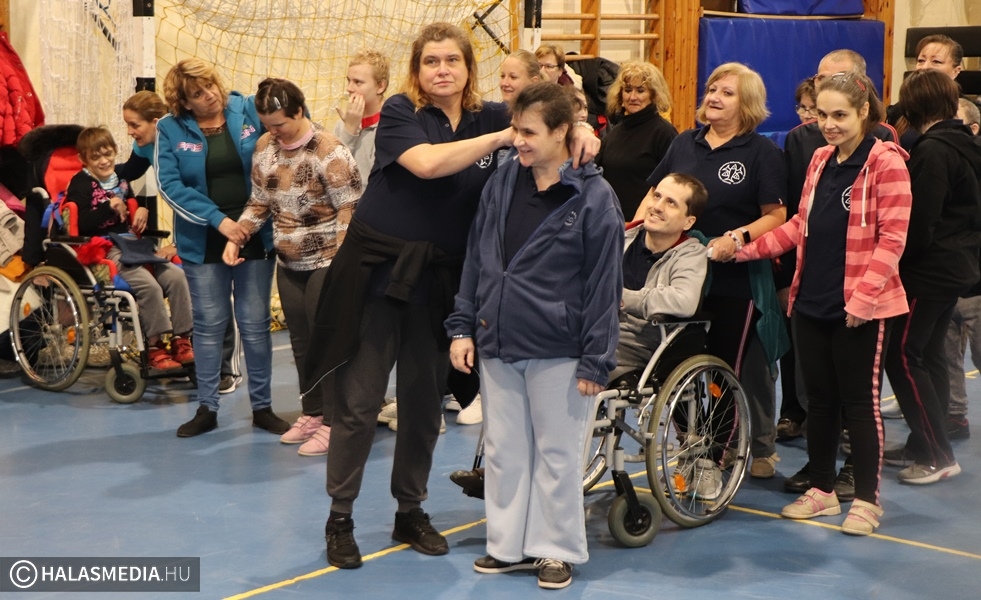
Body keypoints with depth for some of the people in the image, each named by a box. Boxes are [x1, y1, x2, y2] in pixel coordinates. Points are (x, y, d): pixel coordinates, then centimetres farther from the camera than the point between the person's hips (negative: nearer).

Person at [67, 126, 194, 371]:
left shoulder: (121, 179, 17)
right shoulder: (80, 185, -2)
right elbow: (79, 225, -15)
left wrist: (142, 211, 15)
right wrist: (108, 207, -21)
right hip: (105, 251, -7)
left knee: (176, 276, -14)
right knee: (149, 284, -28)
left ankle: (181, 340, -8)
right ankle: (155, 347, -16)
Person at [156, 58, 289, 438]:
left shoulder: (249, 110, 0)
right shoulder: (171, 130, -3)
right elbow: (170, 186, -10)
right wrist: (219, 220, -17)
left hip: (255, 235, 0)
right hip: (204, 242, 0)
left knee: (255, 324, 6)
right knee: (209, 325, 6)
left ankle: (262, 407, 16)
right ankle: (206, 408, 17)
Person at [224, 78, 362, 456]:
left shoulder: (327, 151, -16)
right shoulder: (264, 147, 5)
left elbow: (350, 209, -16)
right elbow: (259, 203, 13)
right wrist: (235, 236, -1)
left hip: (326, 262, -6)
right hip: (288, 264, 7)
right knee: (301, 341, 13)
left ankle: (332, 424, 5)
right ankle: (311, 414, 25)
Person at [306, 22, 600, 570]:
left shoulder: (491, 116, 6)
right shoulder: (399, 112, -6)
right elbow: (427, 163, -23)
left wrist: (580, 129, -18)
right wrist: (501, 138, -22)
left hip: (441, 280, 4)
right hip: (378, 272, -4)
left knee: (425, 402, 13)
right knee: (359, 402, 1)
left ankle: (411, 512, 28)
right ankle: (340, 519, 14)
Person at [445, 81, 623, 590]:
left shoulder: (593, 196, -10)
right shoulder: (501, 183, 4)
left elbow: (603, 283, -10)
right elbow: (476, 259, 10)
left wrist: (595, 360, -11)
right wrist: (462, 326, 6)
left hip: (556, 351, -5)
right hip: (497, 344, 5)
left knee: (556, 454, 8)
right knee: (503, 452, 14)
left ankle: (557, 549, 22)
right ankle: (508, 544, 27)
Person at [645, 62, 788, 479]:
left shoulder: (762, 152, -5)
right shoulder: (684, 144, 10)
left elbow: (776, 215, -9)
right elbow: (656, 194, 16)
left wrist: (739, 237, -24)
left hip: (738, 277, -5)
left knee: (741, 365, 3)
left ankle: (760, 448, 19)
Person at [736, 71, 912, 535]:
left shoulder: (886, 162, -10)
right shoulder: (820, 160, 11)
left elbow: (892, 238, -14)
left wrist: (863, 295, -20)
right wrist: (749, 248, 5)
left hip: (860, 308, -6)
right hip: (812, 301, 6)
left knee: (859, 400, 3)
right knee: (819, 398, 14)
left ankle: (867, 499, 15)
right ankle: (822, 489, 27)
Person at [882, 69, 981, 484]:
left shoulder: (932, 151, -18)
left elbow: (919, 222, -20)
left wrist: (896, 260, -6)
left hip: (928, 270, -10)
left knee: (902, 356, -6)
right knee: (929, 356, 14)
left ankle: (937, 455, -3)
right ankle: (925, 446, 20)